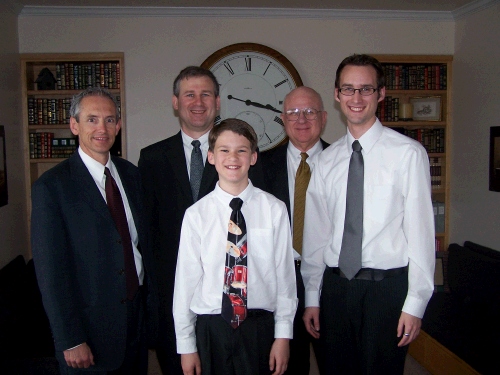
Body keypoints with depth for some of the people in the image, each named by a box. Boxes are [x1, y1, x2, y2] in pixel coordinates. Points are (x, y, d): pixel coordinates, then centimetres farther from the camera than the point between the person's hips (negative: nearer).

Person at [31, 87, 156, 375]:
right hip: (90, 325, -5)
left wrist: (154, 295, 7)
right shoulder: (51, 187, -14)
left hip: (138, 315, 6)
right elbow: (50, 271, -14)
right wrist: (70, 341, -13)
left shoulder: (131, 174, 4)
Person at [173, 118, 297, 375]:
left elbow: (284, 273, -2)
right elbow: (186, 279, -1)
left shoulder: (274, 210, -4)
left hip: (260, 327, 0)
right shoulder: (196, 215, -4)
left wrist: (283, 335, -1)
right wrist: (186, 344, 2)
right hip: (210, 327, 0)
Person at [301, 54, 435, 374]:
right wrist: (312, 297, 9)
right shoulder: (327, 161, 6)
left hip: (387, 286, -3)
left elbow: (421, 230, -7)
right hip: (335, 285, 4)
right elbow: (316, 232, 7)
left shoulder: (408, 153, -6)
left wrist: (415, 303, -9)